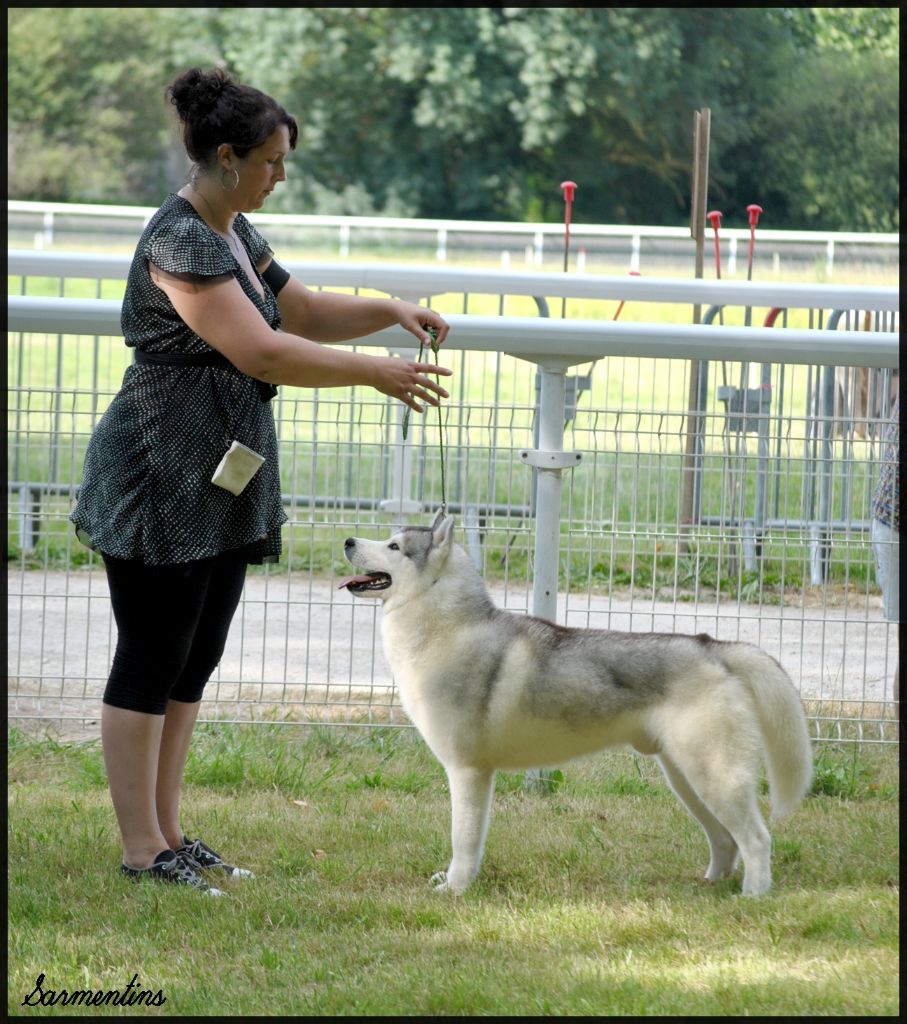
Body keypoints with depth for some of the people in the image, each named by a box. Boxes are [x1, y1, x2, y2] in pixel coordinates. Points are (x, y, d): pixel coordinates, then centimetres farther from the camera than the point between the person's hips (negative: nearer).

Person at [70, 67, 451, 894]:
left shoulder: (235, 235, 12)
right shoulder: (180, 242, -19)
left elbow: (305, 313, 22)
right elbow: (261, 352, -24)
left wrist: (390, 312, 5)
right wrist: (374, 375, -20)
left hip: (221, 485, 10)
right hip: (161, 480, -10)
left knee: (194, 664, 11)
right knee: (150, 664, -3)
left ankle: (168, 833, 17)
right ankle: (141, 850, 1)